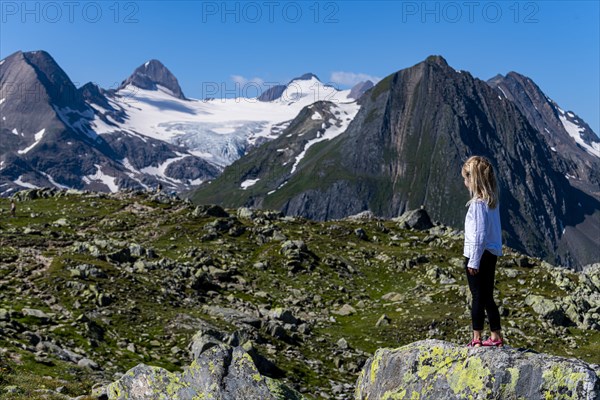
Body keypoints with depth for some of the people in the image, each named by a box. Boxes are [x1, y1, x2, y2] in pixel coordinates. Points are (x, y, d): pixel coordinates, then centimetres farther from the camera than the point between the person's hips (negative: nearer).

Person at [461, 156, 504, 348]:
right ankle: (496, 337, 25)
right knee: (487, 298, 17)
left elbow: (479, 234, -21)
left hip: (479, 255, -8)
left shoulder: (478, 203, -19)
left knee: (478, 297, 0)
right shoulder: (492, 201, 7)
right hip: (491, 254, 8)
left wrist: (474, 260, -16)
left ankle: (476, 339, 7)